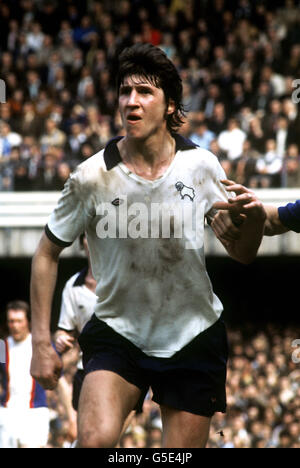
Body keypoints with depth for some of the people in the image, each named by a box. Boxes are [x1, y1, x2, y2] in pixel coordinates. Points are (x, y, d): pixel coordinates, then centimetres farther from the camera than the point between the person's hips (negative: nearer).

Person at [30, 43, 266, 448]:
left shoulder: (201, 165, -6)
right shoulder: (92, 177, -12)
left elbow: (241, 253, 4)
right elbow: (47, 254, 1)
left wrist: (256, 217, -19)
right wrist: (41, 343, -3)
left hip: (193, 339, 2)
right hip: (117, 335, -2)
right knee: (96, 438, -28)